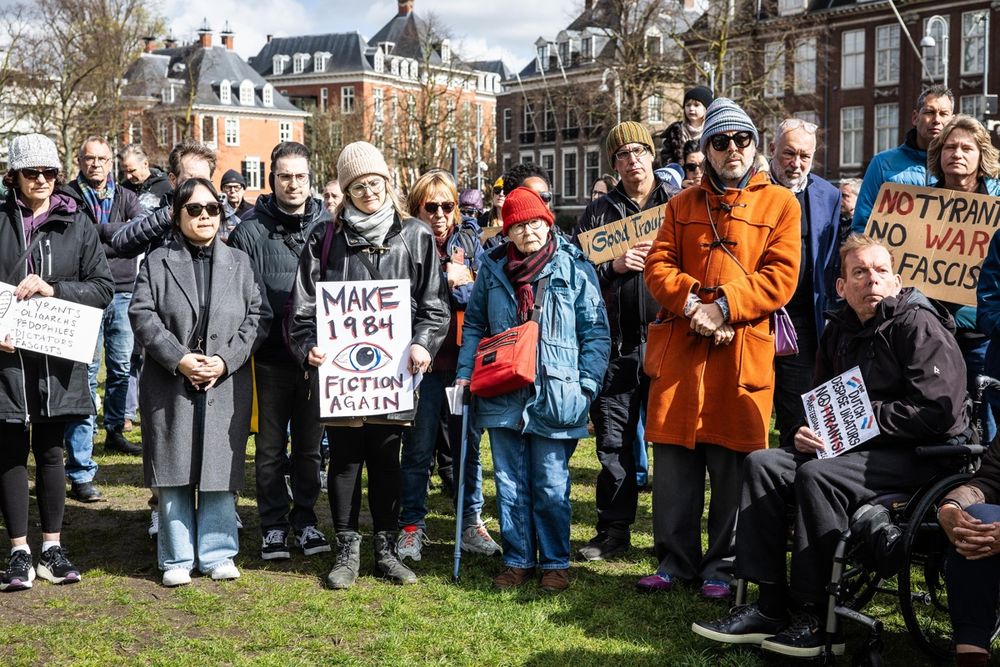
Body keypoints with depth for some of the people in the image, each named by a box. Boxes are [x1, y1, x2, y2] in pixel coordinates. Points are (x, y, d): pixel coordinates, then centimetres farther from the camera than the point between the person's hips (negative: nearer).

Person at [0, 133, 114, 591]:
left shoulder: (77, 223, 4)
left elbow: (103, 287, 1)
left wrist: (53, 289, -13)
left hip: (58, 355, 1)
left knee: (50, 450, 11)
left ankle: (51, 546, 21)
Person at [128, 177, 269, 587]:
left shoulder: (239, 263, 12)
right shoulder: (157, 262, 7)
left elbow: (259, 317, 4)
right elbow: (142, 315, -3)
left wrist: (226, 360, -10)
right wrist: (179, 359, -15)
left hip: (227, 384, 1)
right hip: (170, 384, -1)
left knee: (220, 470, 3)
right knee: (174, 474, 3)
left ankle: (217, 554, 14)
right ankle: (177, 558, 13)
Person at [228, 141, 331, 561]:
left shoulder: (327, 228, 5)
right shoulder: (251, 231, -1)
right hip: (270, 357, -2)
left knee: (310, 444, 12)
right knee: (271, 447, 8)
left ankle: (305, 518, 26)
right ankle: (273, 523, 20)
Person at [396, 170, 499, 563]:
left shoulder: (469, 240, 7)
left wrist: (459, 282, -14)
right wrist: (450, 281, -14)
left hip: (464, 360, 3)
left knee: (468, 445, 11)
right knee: (418, 448, 3)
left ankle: (471, 523, 22)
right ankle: (412, 526, 14)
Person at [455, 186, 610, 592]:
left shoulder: (575, 268, -2)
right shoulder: (492, 268, 7)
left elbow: (596, 332, 0)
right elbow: (474, 325, 15)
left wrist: (587, 384, -8)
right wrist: (465, 372, 4)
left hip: (554, 397, -3)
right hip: (502, 395, 3)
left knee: (551, 487, 4)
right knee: (510, 485, 10)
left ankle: (555, 563, 18)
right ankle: (518, 559, 23)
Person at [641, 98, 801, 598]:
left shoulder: (779, 203, 7)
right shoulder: (683, 204, 16)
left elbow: (780, 277, -4)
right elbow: (658, 265, 6)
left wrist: (724, 307, -15)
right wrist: (692, 304, -12)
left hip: (742, 350, -3)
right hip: (679, 346, 3)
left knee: (733, 464, 2)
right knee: (673, 459, 5)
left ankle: (723, 565, 15)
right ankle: (676, 559, 18)